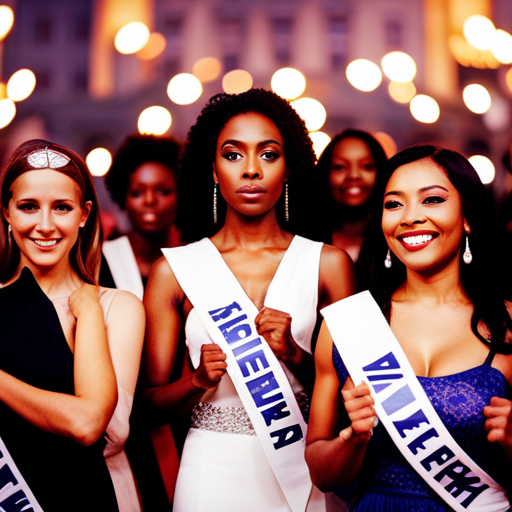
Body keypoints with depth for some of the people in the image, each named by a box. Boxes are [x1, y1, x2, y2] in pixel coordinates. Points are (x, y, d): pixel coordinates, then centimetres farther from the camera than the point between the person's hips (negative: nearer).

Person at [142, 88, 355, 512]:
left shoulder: (328, 264, 0)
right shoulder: (174, 270, -1)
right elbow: (151, 405, 1)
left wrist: (295, 355, -15)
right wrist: (199, 381, -17)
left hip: (300, 474, 1)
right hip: (212, 474, 0)